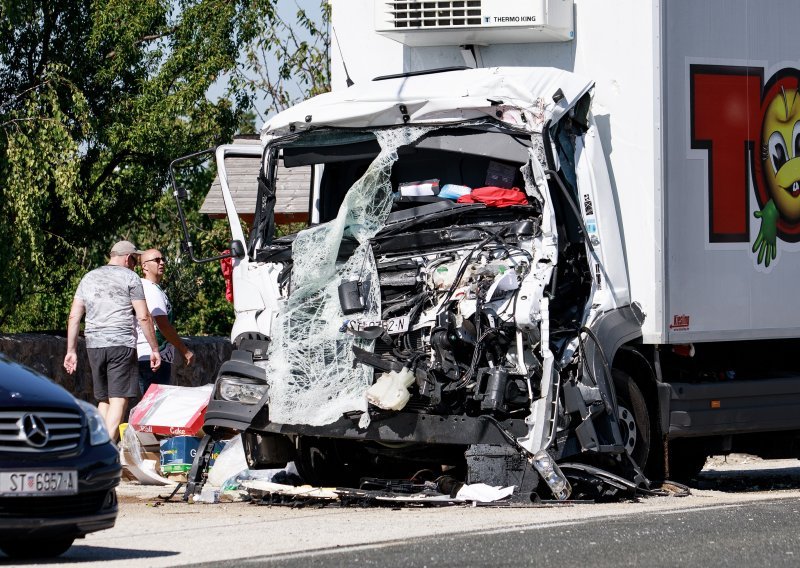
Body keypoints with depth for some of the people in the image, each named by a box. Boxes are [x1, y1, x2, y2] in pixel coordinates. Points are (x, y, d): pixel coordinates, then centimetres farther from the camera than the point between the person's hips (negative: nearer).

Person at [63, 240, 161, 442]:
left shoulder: (89, 278, 18)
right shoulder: (129, 277, 2)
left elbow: (74, 316, 13)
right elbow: (143, 317, -3)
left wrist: (71, 350, 15)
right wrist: (155, 349, 1)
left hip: (94, 344, 5)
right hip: (121, 343, -5)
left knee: (104, 400, 15)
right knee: (119, 399, -8)